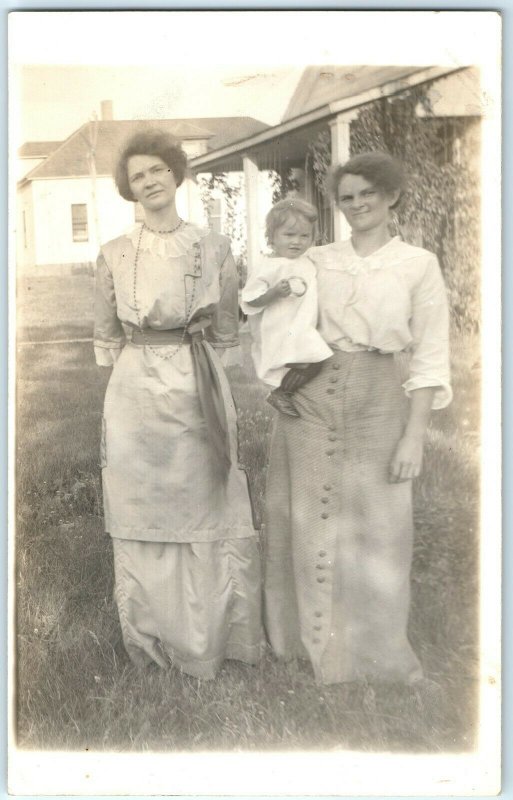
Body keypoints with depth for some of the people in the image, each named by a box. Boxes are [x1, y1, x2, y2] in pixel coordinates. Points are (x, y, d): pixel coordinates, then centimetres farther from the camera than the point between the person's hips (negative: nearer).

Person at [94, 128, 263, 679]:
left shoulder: (213, 248, 3)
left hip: (199, 389, 0)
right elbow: (105, 336, 10)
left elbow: (226, 330, 9)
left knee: (206, 506, 5)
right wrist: (141, 371, 6)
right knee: (141, 508, 7)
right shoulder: (114, 254, 4)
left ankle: (210, 637, 23)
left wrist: (200, 373, 7)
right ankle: (154, 637, 25)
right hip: (135, 391, 1)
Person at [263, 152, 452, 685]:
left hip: (377, 401, -2)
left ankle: (375, 646, 26)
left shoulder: (419, 265, -2)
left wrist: (414, 437, -8)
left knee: (374, 525, 6)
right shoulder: (316, 260, 6)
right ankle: (314, 635, 30)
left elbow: (429, 358, -4)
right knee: (310, 520, 10)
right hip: (309, 399, 3)